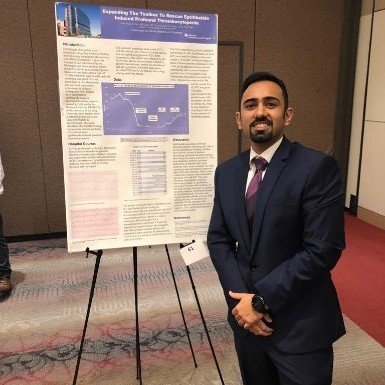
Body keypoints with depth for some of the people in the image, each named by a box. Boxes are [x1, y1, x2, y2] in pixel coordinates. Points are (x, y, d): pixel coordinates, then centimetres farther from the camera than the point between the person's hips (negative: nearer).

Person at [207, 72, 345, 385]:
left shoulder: (317, 167, -15)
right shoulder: (226, 172, 2)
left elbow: (323, 250, -19)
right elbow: (218, 239, 4)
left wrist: (262, 300, -16)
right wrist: (240, 298, -9)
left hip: (300, 325, -5)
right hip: (246, 316, 5)